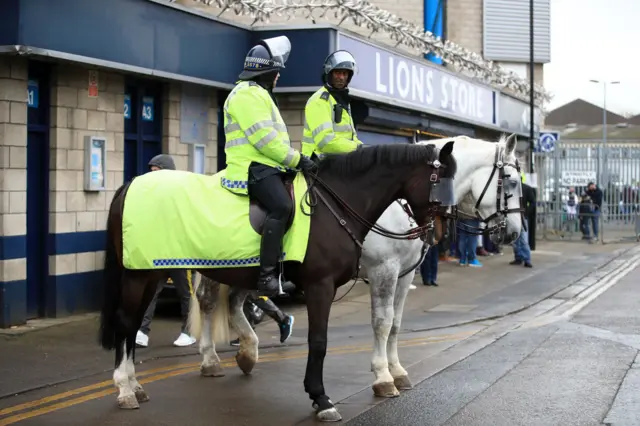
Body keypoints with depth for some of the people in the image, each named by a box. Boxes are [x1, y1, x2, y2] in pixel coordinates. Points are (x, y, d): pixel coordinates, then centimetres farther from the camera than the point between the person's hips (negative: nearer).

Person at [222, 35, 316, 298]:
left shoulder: (258, 94, 26)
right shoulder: (247, 94, -10)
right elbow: (264, 138, -18)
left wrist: (297, 159, 17)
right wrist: (297, 159, -13)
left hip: (266, 167, 11)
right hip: (253, 167, -11)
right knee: (281, 207, -30)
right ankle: (267, 278, -36)